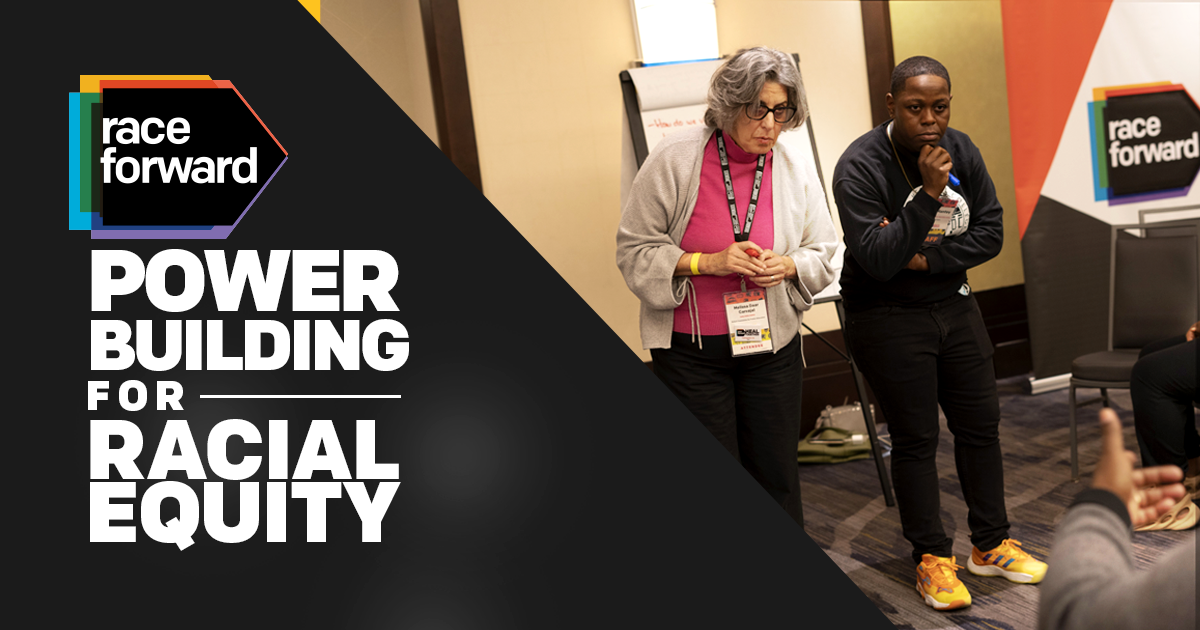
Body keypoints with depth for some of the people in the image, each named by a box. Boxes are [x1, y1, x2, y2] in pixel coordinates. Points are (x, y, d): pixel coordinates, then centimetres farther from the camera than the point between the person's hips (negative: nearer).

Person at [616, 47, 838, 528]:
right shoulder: (675, 158, -11)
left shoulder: (796, 169, -2)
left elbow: (823, 253, 8)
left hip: (771, 344, 3)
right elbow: (634, 249, -8)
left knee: (776, 471, 12)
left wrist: (789, 265, -14)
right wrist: (707, 262, -20)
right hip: (691, 349, -3)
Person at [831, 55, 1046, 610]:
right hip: (888, 319, -6)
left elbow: (991, 231, -1)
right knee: (915, 439, 1)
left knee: (981, 424, 11)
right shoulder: (859, 168, -19)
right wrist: (928, 193, -31)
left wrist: (929, 259, -15)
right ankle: (932, 558, 18)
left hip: (954, 307, 6)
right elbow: (878, 261, -26)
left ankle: (991, 546, 28)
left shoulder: (960, 150, -1)